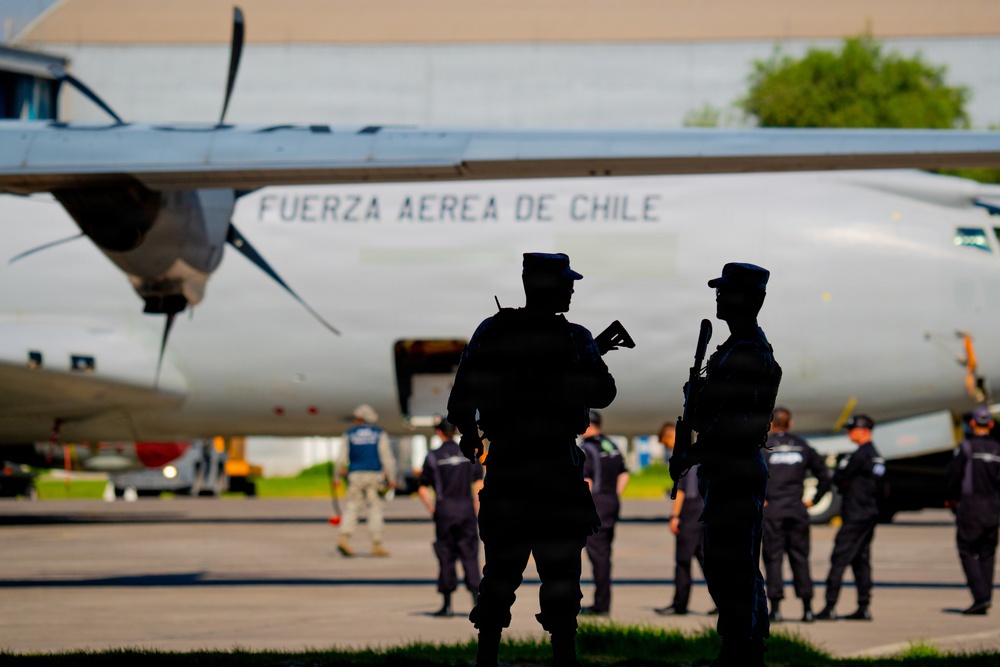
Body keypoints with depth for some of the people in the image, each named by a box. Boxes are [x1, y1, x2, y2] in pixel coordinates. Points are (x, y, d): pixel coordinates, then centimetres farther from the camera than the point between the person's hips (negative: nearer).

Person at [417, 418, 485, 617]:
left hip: (444, 509, -2)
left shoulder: (433, 457, -1)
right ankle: (476, 595, -9)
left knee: (446, 556, 4)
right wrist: (477, 510, 7)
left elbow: (422, 489, -3)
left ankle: (447, 604, 7)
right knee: (469, 555, 4)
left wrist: (432, 510, 7)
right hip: (466, 507, 2)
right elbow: (479, 484, 2)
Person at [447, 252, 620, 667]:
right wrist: (594, 354, 19)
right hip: (555, 465, -3)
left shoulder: (491, 333, 1)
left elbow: (462, 396, 1)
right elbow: (602, 395, 1)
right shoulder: (573, 340, -6)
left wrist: (468, 431, 21)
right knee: (560, 568, 1)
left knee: (501, 566, 12)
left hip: (504, 465, 3)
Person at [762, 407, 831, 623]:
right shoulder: (802, 446, 9)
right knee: (800, 558, 7)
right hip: (797, 511, 3)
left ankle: (775, 607, -5)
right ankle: (807, 608, 4)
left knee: (773, 558, 0)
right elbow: (824, 475, 11)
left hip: (772, 510, -3)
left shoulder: (763, 446, -3)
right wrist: (814, 499, 15)